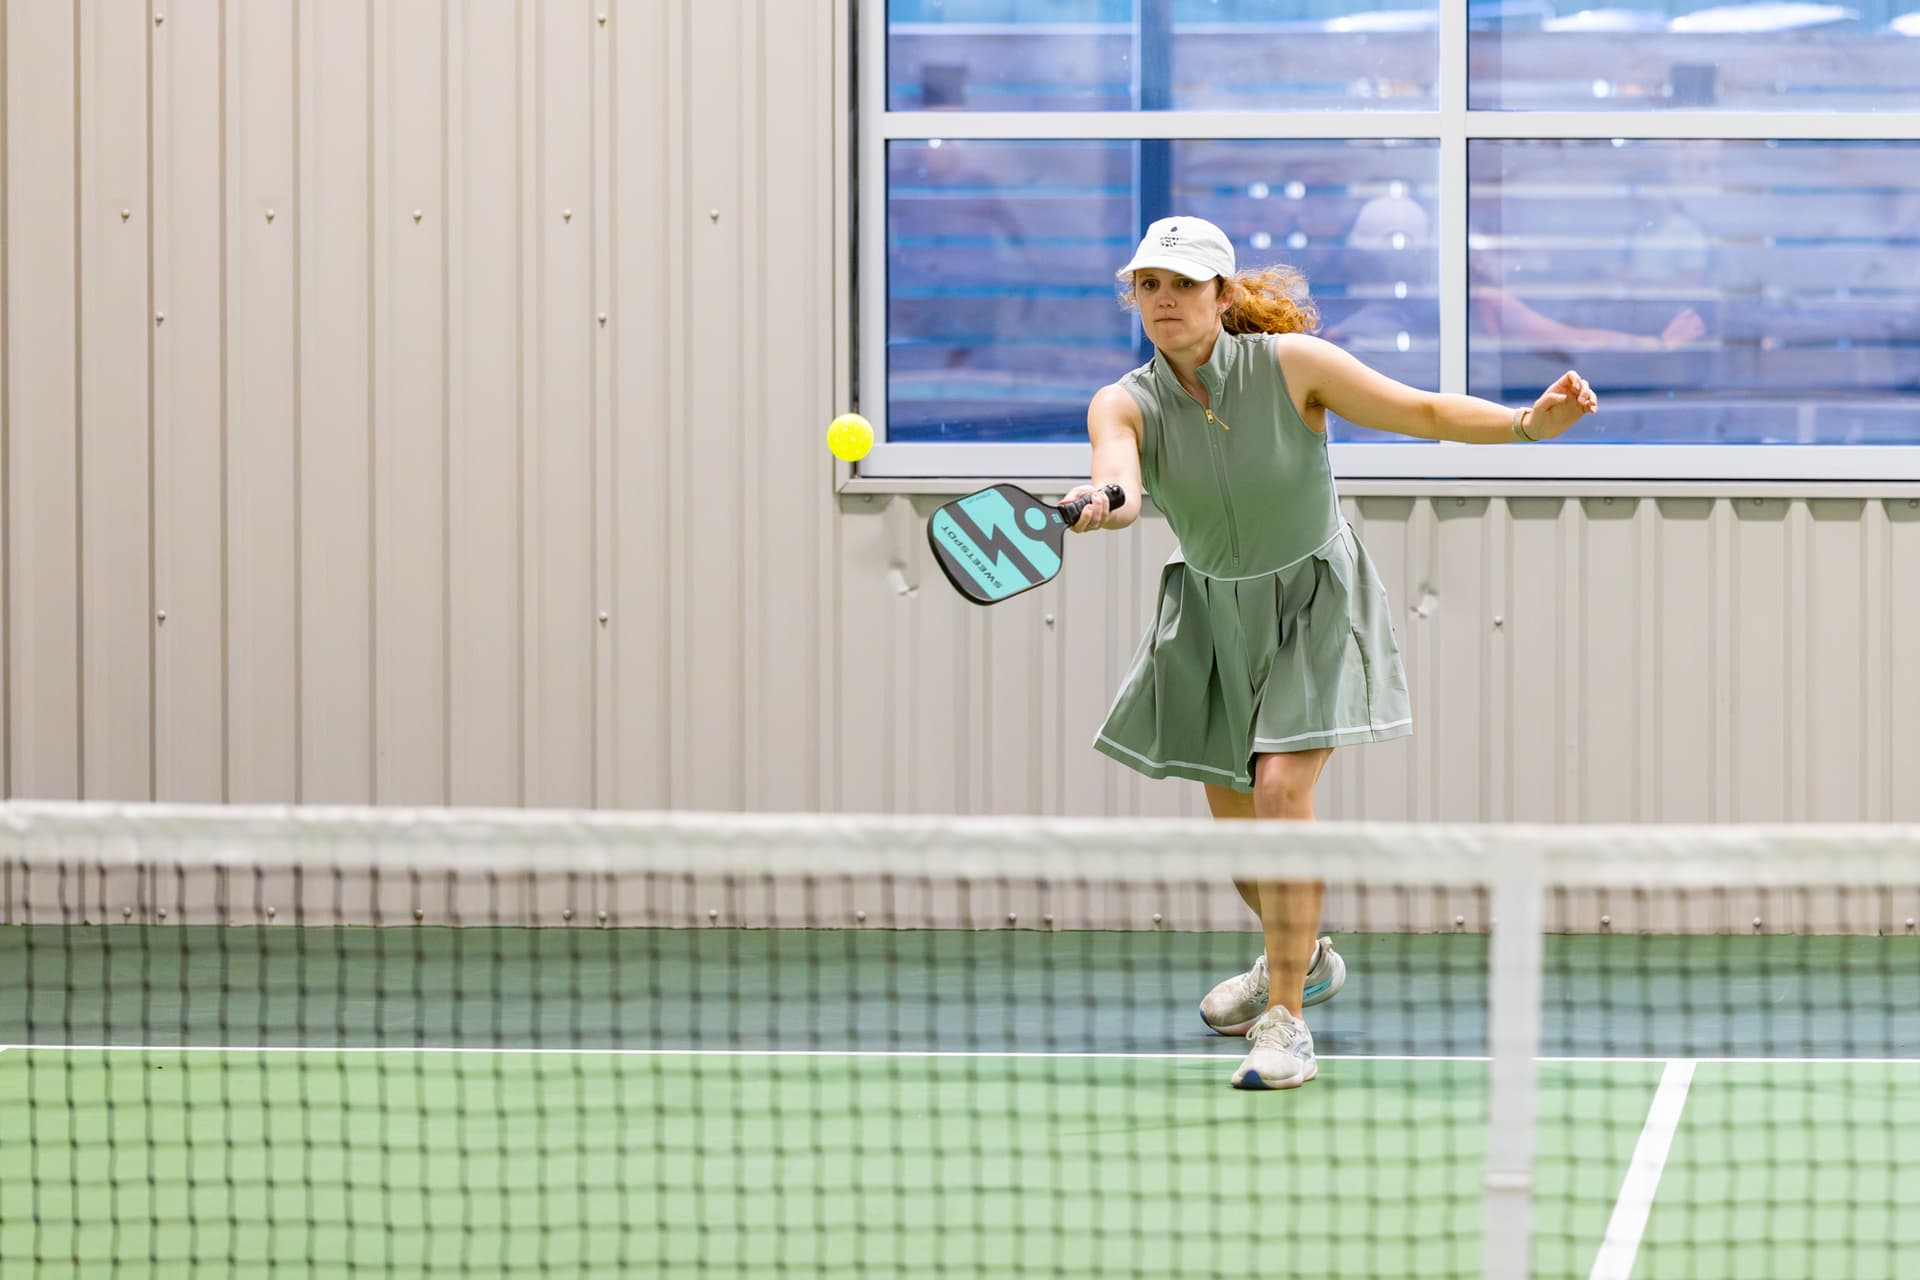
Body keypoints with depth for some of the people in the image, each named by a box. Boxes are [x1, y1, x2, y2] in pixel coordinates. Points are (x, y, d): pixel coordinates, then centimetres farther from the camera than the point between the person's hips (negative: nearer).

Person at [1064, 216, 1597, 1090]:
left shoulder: (1289, 364, -18)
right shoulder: (1126, 404, -13)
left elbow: (1424, 413, -13)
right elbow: (1118, 482, -34)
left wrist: (1528, 424, -29)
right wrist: (1100, 504, -59)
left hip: (1313, 602, -4)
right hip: (1214, 615, 4)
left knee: (1281, 789, -22)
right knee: (1235, 822, 13)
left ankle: (1286, 1020, -17)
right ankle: (1303, 958, 44)